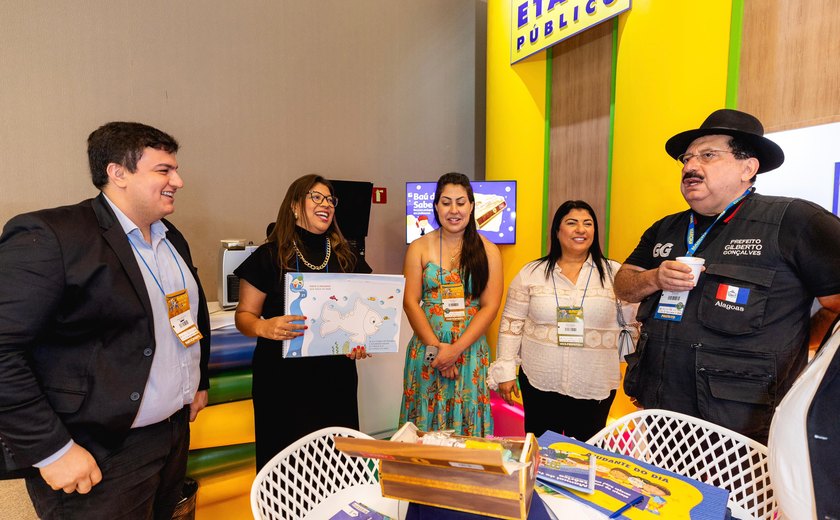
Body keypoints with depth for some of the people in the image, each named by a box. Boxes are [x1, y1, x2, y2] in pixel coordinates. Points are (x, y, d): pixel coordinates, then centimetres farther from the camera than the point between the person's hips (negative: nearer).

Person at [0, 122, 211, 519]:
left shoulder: (171, 238, 8)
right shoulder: (50, 236, -17)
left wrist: (198, 382, 19)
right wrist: (50, 450, -20)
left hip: (177, 431, 8)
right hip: (100, 457, -7)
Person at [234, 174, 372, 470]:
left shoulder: (347, 258, 6)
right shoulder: (269, 256, -4)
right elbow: (244, 314, -2)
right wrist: (264, 327, -23)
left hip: (336, 376, 3)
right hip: (283, 378, -3)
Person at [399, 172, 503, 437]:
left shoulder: (488, 251, 1)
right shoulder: (419, 247, 2)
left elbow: (490, 306, -4)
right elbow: (410, 302, -3)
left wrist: (456, 348, -13)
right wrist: (436, 346, -11)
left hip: (471, 351, 0)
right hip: (426, 349, 0)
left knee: (467, 420, 9)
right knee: (424, 425, 9)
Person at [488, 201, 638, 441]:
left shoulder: (614, 273, -1)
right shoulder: (531, 273, -1)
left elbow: (634, 324, 3)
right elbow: (511, 323, 1)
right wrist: (505, 371, -1)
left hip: (595, 387, 0)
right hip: (539, 383, 0)